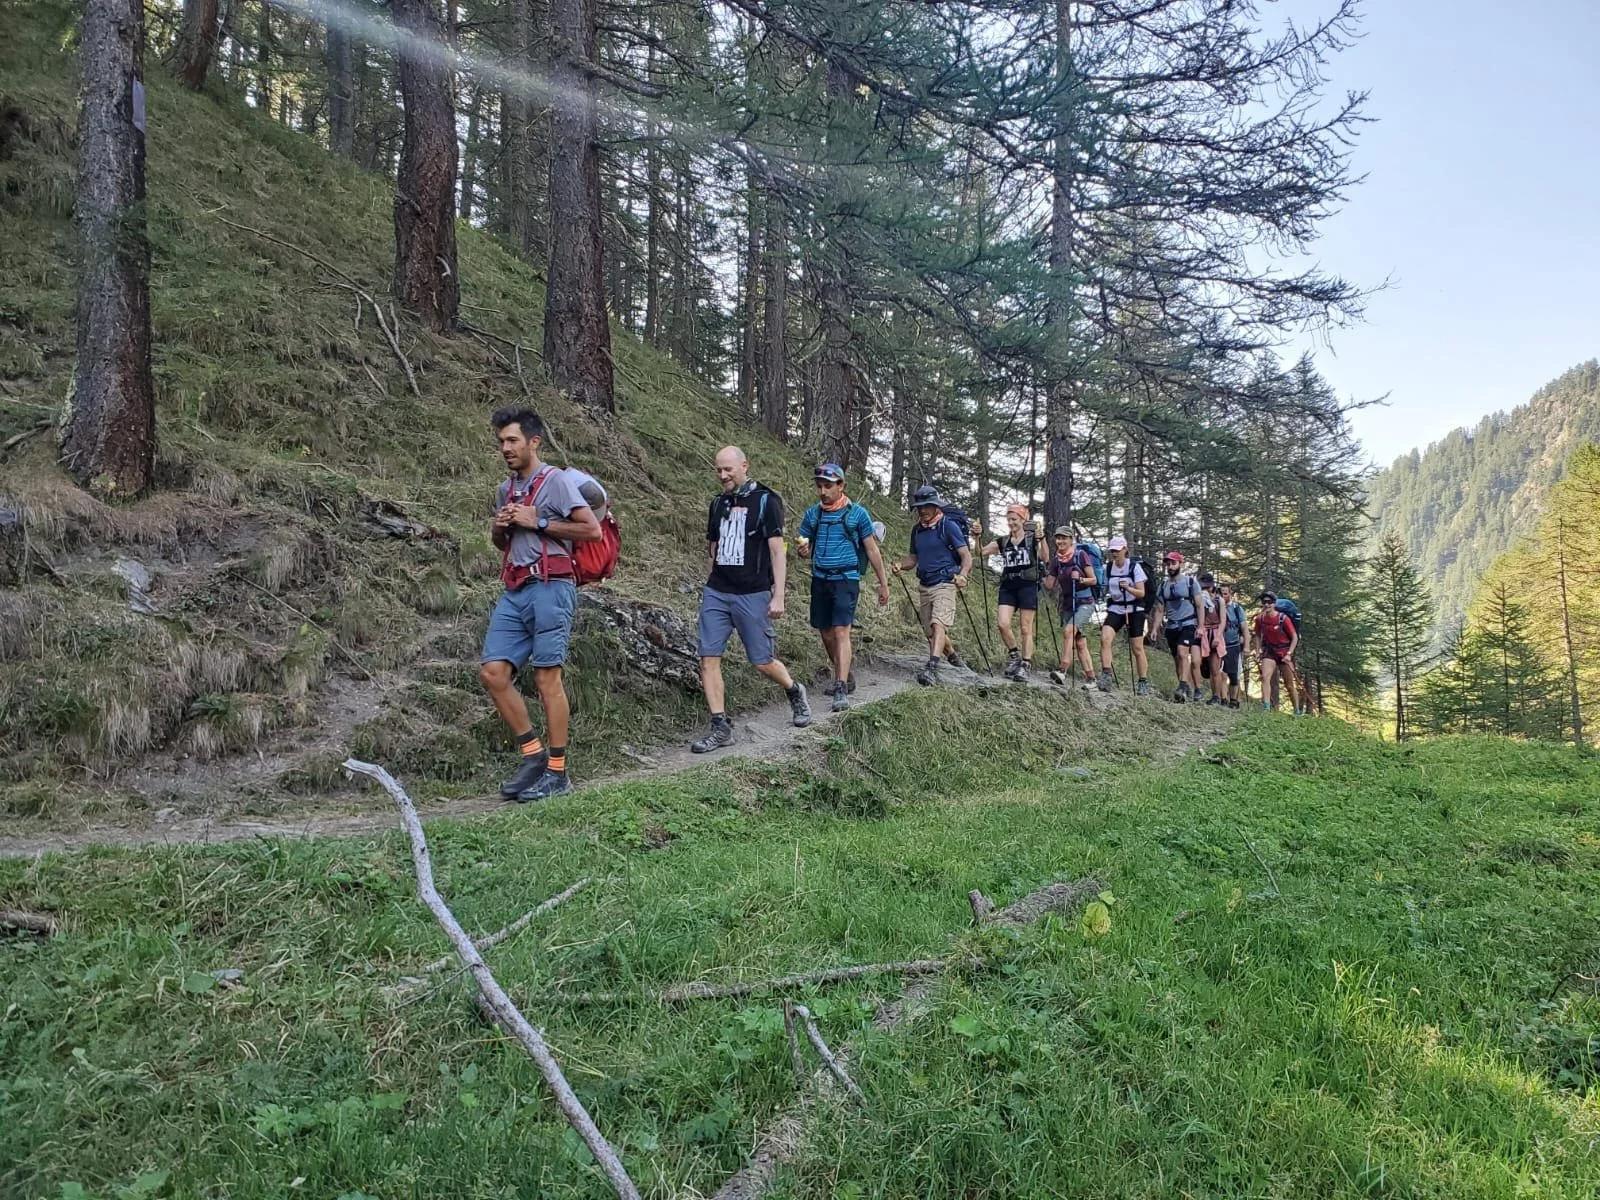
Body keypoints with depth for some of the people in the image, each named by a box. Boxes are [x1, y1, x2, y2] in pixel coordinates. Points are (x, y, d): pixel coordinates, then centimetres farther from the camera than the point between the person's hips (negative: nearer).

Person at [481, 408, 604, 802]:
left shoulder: (556, 480, -4)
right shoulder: (505, 489, 19)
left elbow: (593, 530, -12)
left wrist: (537, 522, -12)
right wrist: (498, 528, 7)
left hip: (549, 589, -8)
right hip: (513, 592, 8)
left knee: (547, 678, -6)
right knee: (492, 673, 0)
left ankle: (557, 772, 2)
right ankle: (533, 755, 11)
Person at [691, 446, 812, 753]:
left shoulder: (766, 500, -5)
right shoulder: (718, 504, 12)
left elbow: (777, 551, -8)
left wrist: (778, 596, -14)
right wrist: (712, 583, 16)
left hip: (753, 595, -5)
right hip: (716, 592, 5)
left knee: (763, 662, 2)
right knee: (708, 659, -5)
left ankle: (795, 692, 32)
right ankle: (720, 727, 2)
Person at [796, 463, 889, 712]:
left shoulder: (857, 513, -4)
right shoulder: (812, 514, 7)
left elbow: (872, 550, 2)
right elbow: (806, 552, 12)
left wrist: (883, 583, 3)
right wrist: (802, 549, -14)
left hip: (846, 580, -5)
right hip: (820, 579, 5)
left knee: (841, 631, -15)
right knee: (826, 633, 10)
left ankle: (842, 690, -18)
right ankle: (842, 676, 30)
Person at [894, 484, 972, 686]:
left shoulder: (948, 526, -6)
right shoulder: (917, 529, 12)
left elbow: (966, 556, -8)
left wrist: (962, 575, -27)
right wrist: (900, 565, -1)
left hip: (944, 584, -7)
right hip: (924, 585, 7)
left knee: (937, 625, -22)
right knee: (930, 631, 11)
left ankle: (932, 669, -33)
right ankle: (951, 654, 29)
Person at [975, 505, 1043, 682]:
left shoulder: (1032, 538, 2)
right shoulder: (1002, 541, 12)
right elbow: (980, 553, 4)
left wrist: (1041, 539, -30)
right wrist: (978, 536, -12)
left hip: (1028, 586, -3)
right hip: (1007, 587, 3)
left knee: (1026, 629, -3)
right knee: (1002, 624, -12)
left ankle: (1025, 667, 0)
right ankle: (1014, 654, 11)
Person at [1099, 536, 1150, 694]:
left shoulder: (1134, 567, -7)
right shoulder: (1108, 567, 4)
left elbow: (1141, 593, -12)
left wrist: (1128, 588, -28)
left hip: (1134, 610, -3)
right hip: (1115, 609, 3)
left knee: (1137, 648, 0)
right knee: (1105, 638, -22)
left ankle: (1143, 683, 12)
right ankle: (1106, 677, -24)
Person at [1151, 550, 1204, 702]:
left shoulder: (1191, 581, -1)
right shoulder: (1163, 585, 10)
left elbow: (1199, 605, -2)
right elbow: (1160, 610, 13)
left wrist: (1200, 626, -10)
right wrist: (1155, 628, 4)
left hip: (1188, 625, -5)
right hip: (1171, 627, 5)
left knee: (1182, 653, -24)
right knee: (1177, 660, 5)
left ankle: (1183, 687, -27)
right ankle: (1188, 690, 12)